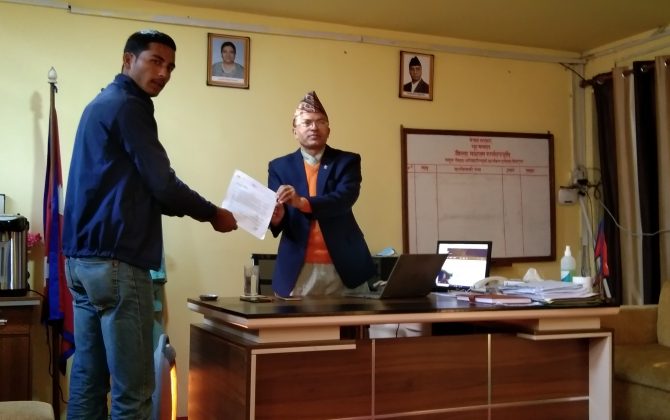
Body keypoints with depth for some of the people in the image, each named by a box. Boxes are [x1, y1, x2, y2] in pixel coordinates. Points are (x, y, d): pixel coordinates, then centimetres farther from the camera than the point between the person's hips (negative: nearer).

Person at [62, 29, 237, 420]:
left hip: (83, 256, 10)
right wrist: (212, 214, 2)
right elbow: (161, 184, -14)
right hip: (115, 260, -10)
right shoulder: (127, 106, -9)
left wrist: (198, 211, 16)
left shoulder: (102, 103, 21)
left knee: (88, 380, 11)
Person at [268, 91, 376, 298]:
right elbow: (279, 219, 1)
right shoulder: (279, 166, 8)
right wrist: (276, 217, -24)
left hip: (344, 268, 0)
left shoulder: (347, 161, 5)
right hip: (298, 270, 0)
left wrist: (302, 202, -29)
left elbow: (344, 199, -13)